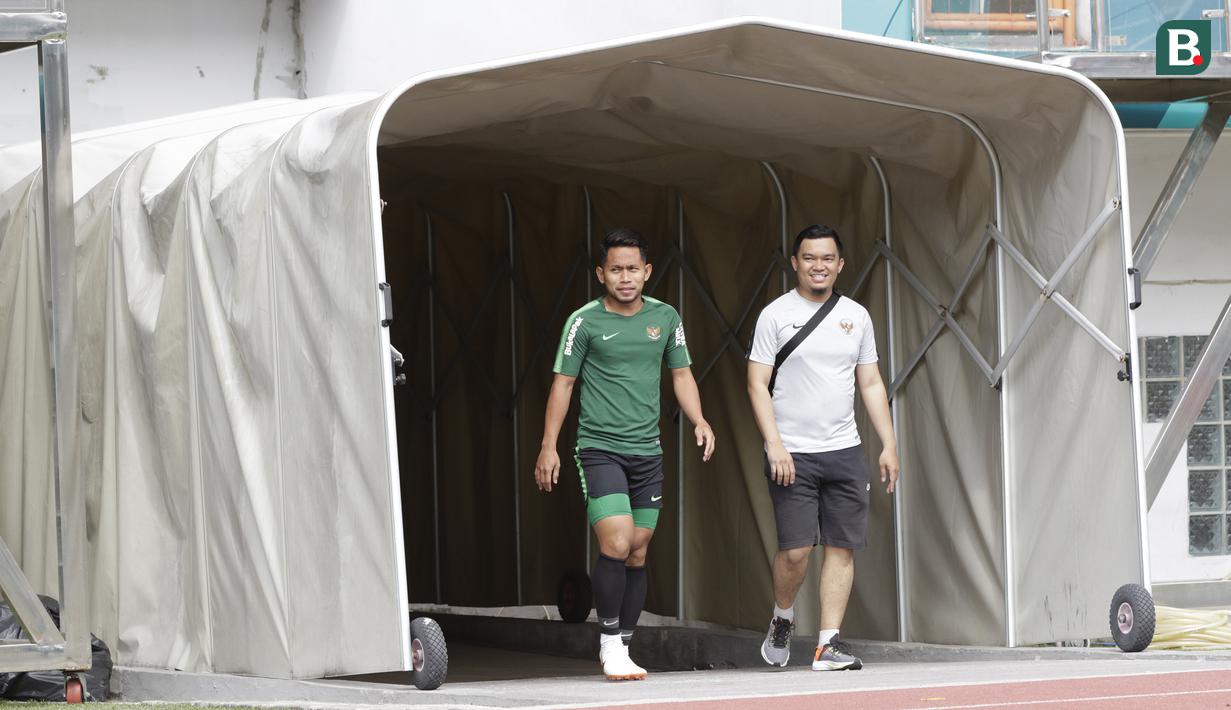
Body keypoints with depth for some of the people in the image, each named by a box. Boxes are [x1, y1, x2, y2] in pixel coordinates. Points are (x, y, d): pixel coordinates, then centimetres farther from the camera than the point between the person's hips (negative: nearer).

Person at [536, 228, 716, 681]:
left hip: (647, 452, 4)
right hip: (598, 450, -4)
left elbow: (681, 375, 15)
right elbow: (562, 384, 1)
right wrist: (548, 447, -3)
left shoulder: (665, 318, 7)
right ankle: (609, 641, -3)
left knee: (637, 555, 6)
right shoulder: (585, 322, -3)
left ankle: (622, 650, 16)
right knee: (616, 545, -17)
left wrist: (699, 422, -1)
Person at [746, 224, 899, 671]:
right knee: (796, 549, -10)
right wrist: (774, 444, -15)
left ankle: (828, 645, 2)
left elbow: (871, 384, 15)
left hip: (844, 450, 4)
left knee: (842, 547, -1)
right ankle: (782, 620, 17)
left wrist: (889, 445, 7)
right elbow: (757, 385, -4)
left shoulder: (856, 316, 11)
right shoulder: (776, 315, -2)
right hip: (792, 453, -4)